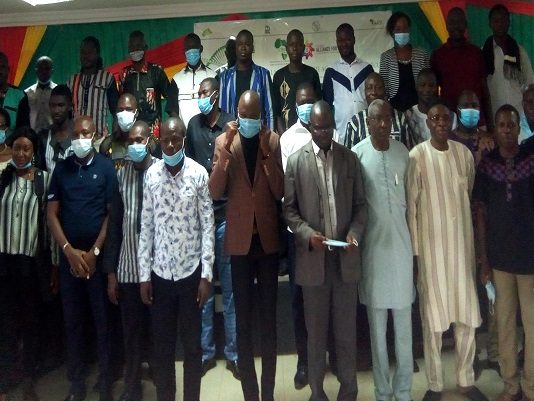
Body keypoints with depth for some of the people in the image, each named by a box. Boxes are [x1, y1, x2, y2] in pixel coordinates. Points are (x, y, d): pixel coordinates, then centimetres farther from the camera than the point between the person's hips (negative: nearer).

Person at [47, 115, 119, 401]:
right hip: (68, 256, 3)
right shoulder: (61, 168, 6)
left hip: (99, 255, -3)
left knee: (103, 320, 5)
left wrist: (94, 252, -9)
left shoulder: (106, 167, -2)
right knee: (72, 321, 10)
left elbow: (112, 213, -4)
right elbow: (52, 213, 4)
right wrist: (69, 250, -6)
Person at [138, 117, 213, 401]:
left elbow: (208, 226, -6)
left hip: (191, 270, -2)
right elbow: (146, 226, 3)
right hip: (160, 272, 2)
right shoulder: (151, 174, 0)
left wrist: (206, 274, -10)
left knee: (191, 343, 11)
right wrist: (144, 274, 1)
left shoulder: (199, 174, -8)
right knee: (161, 344, 12)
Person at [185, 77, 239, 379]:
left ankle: (233, 352, 18)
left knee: (230, 286, 5)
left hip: (225, 212, -2)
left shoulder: (232, 124, -1)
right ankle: (206, 350, 22)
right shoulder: (193, 124, 9)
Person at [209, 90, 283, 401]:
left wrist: (267, 152, -16)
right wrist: (226, 150, -18)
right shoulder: (223, 141, 0)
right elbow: (215, 192, -9)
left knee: (269, 316, 9)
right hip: (240, 238, 0)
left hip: (268, 237, 1)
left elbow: (280, 192, -6)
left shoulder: (274, 140, 0)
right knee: (243, 318, 7)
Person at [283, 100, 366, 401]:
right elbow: (289, 208, 1)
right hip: (313, 258, -1)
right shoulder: (296, 161, 2)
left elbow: (361, 204, 8)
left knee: (347, 330, 10)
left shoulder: (350, 158, 7)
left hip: (346, 256, 1)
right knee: (316, 331, 10)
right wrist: (307, 233, -15)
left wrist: (355, 232, -9)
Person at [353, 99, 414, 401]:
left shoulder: (403, 152, 4)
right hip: (373, 245, -2)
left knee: (404, 323, 9)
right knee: (377, 325, 9)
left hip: (402, 242, 3)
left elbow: (409, 197, 9)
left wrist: (415, 245, 10)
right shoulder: (357, 154, -6)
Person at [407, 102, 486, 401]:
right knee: (434, 318, 4)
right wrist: (413, 252, -9)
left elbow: (470, 194, 14)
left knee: (468, 316, 9)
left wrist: (476, 244, 15)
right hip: (431, 246, -4)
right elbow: (410, 206, -8)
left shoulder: (464, 153, 4)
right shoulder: (417, 156, -9)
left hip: (462, 244, 4)